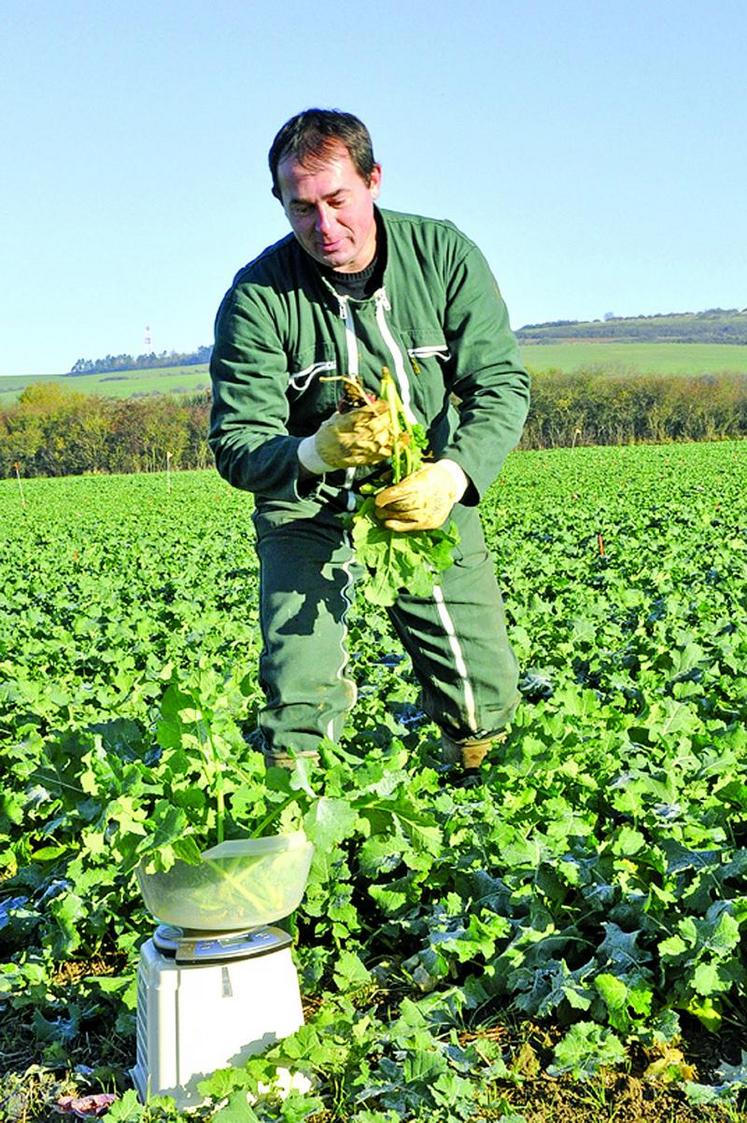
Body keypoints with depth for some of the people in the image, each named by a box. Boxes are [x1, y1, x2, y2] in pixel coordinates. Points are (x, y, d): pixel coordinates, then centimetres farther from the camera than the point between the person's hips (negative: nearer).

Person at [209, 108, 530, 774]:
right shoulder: (259, 296, -16)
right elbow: (237, 444, -18)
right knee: (300, 699, -19)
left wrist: (453, 475, -34)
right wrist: (318, 452, -41)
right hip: (310, 503, -1)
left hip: (427, 491, 2)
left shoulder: (445, 255, -11)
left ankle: (469, 798, 34)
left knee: (488, 695, 0)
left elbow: (502, 384, -14)